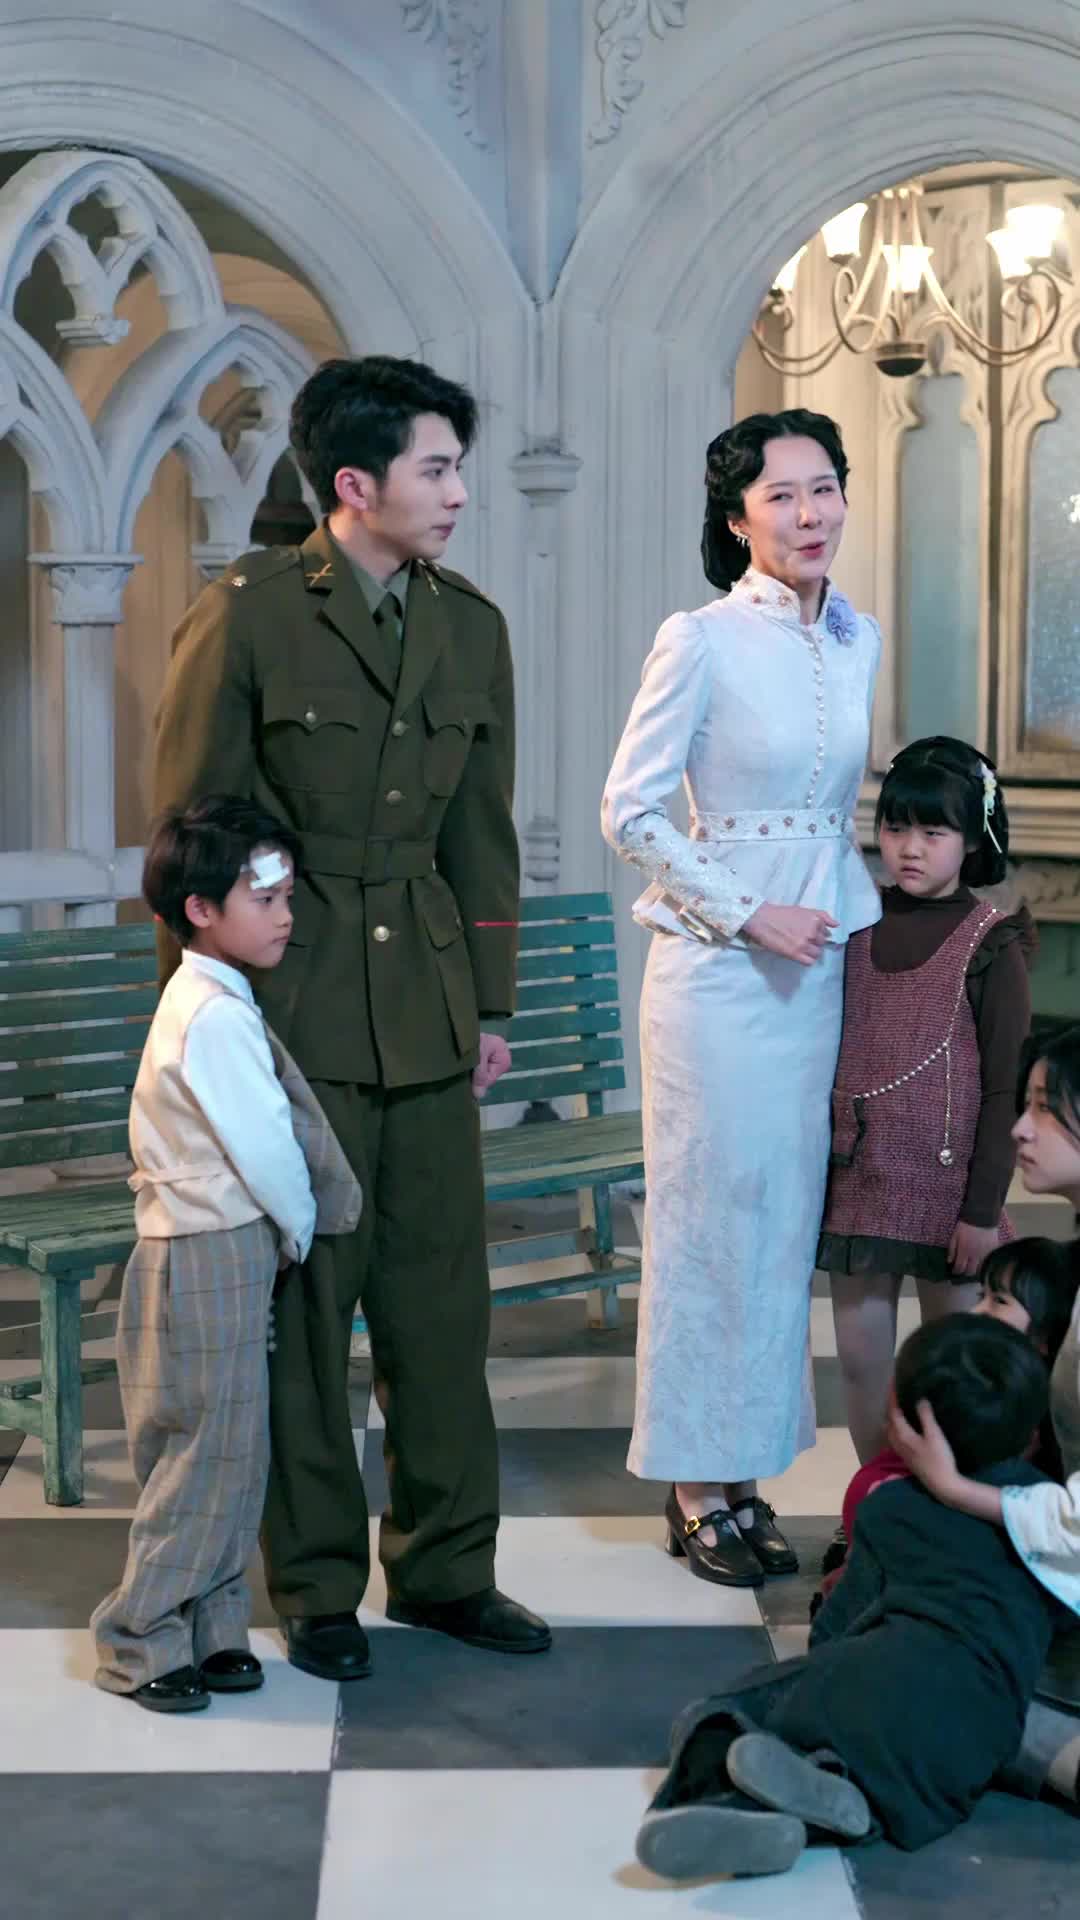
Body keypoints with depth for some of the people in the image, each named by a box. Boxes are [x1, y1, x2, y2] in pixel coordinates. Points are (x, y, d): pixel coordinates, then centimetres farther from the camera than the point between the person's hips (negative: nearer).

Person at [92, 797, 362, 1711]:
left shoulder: (208, 1001, 13)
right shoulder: (216, 1018, -20)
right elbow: (265, 1151, -18)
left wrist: (291, 1228, 12)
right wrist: (301, 1230, -2)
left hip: (212, 1253, 10)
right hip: (214, 1258, -10)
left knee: (231, 1454, 14)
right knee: (206, 1455, -3)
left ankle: (210, 1628, 21)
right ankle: (141, 1643, 7)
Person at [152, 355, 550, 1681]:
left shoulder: (471, 628, 8)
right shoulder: (245, 619, -8)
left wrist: (489, 1003, 13)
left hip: (426, 1014, 5)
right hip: (290, 1010, -5)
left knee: (441, 1294, 9)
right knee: (300, 1302, 4)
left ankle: (445, 1567, 23)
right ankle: (315, 1588, 18)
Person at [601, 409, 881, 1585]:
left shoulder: (857, 641, 8)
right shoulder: (701, 641, -12)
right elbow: (629, 813, -11)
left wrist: (863, 915, 9)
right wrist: (749, 914, -14)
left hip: (817, 965, 6)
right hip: (716, 967, -6)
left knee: (785, 1220, 10)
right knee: (710, 1218, 0)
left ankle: (746, 1469, 21)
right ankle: (698, 1487, 12)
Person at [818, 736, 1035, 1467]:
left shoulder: (991, 946, -8)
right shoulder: (861, 928, 5)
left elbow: (1005, 1089, -9)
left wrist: (984, 1208, -11)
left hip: (945, 1187, -4)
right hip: (860, 1182, 5)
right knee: (861, 1358, 9)